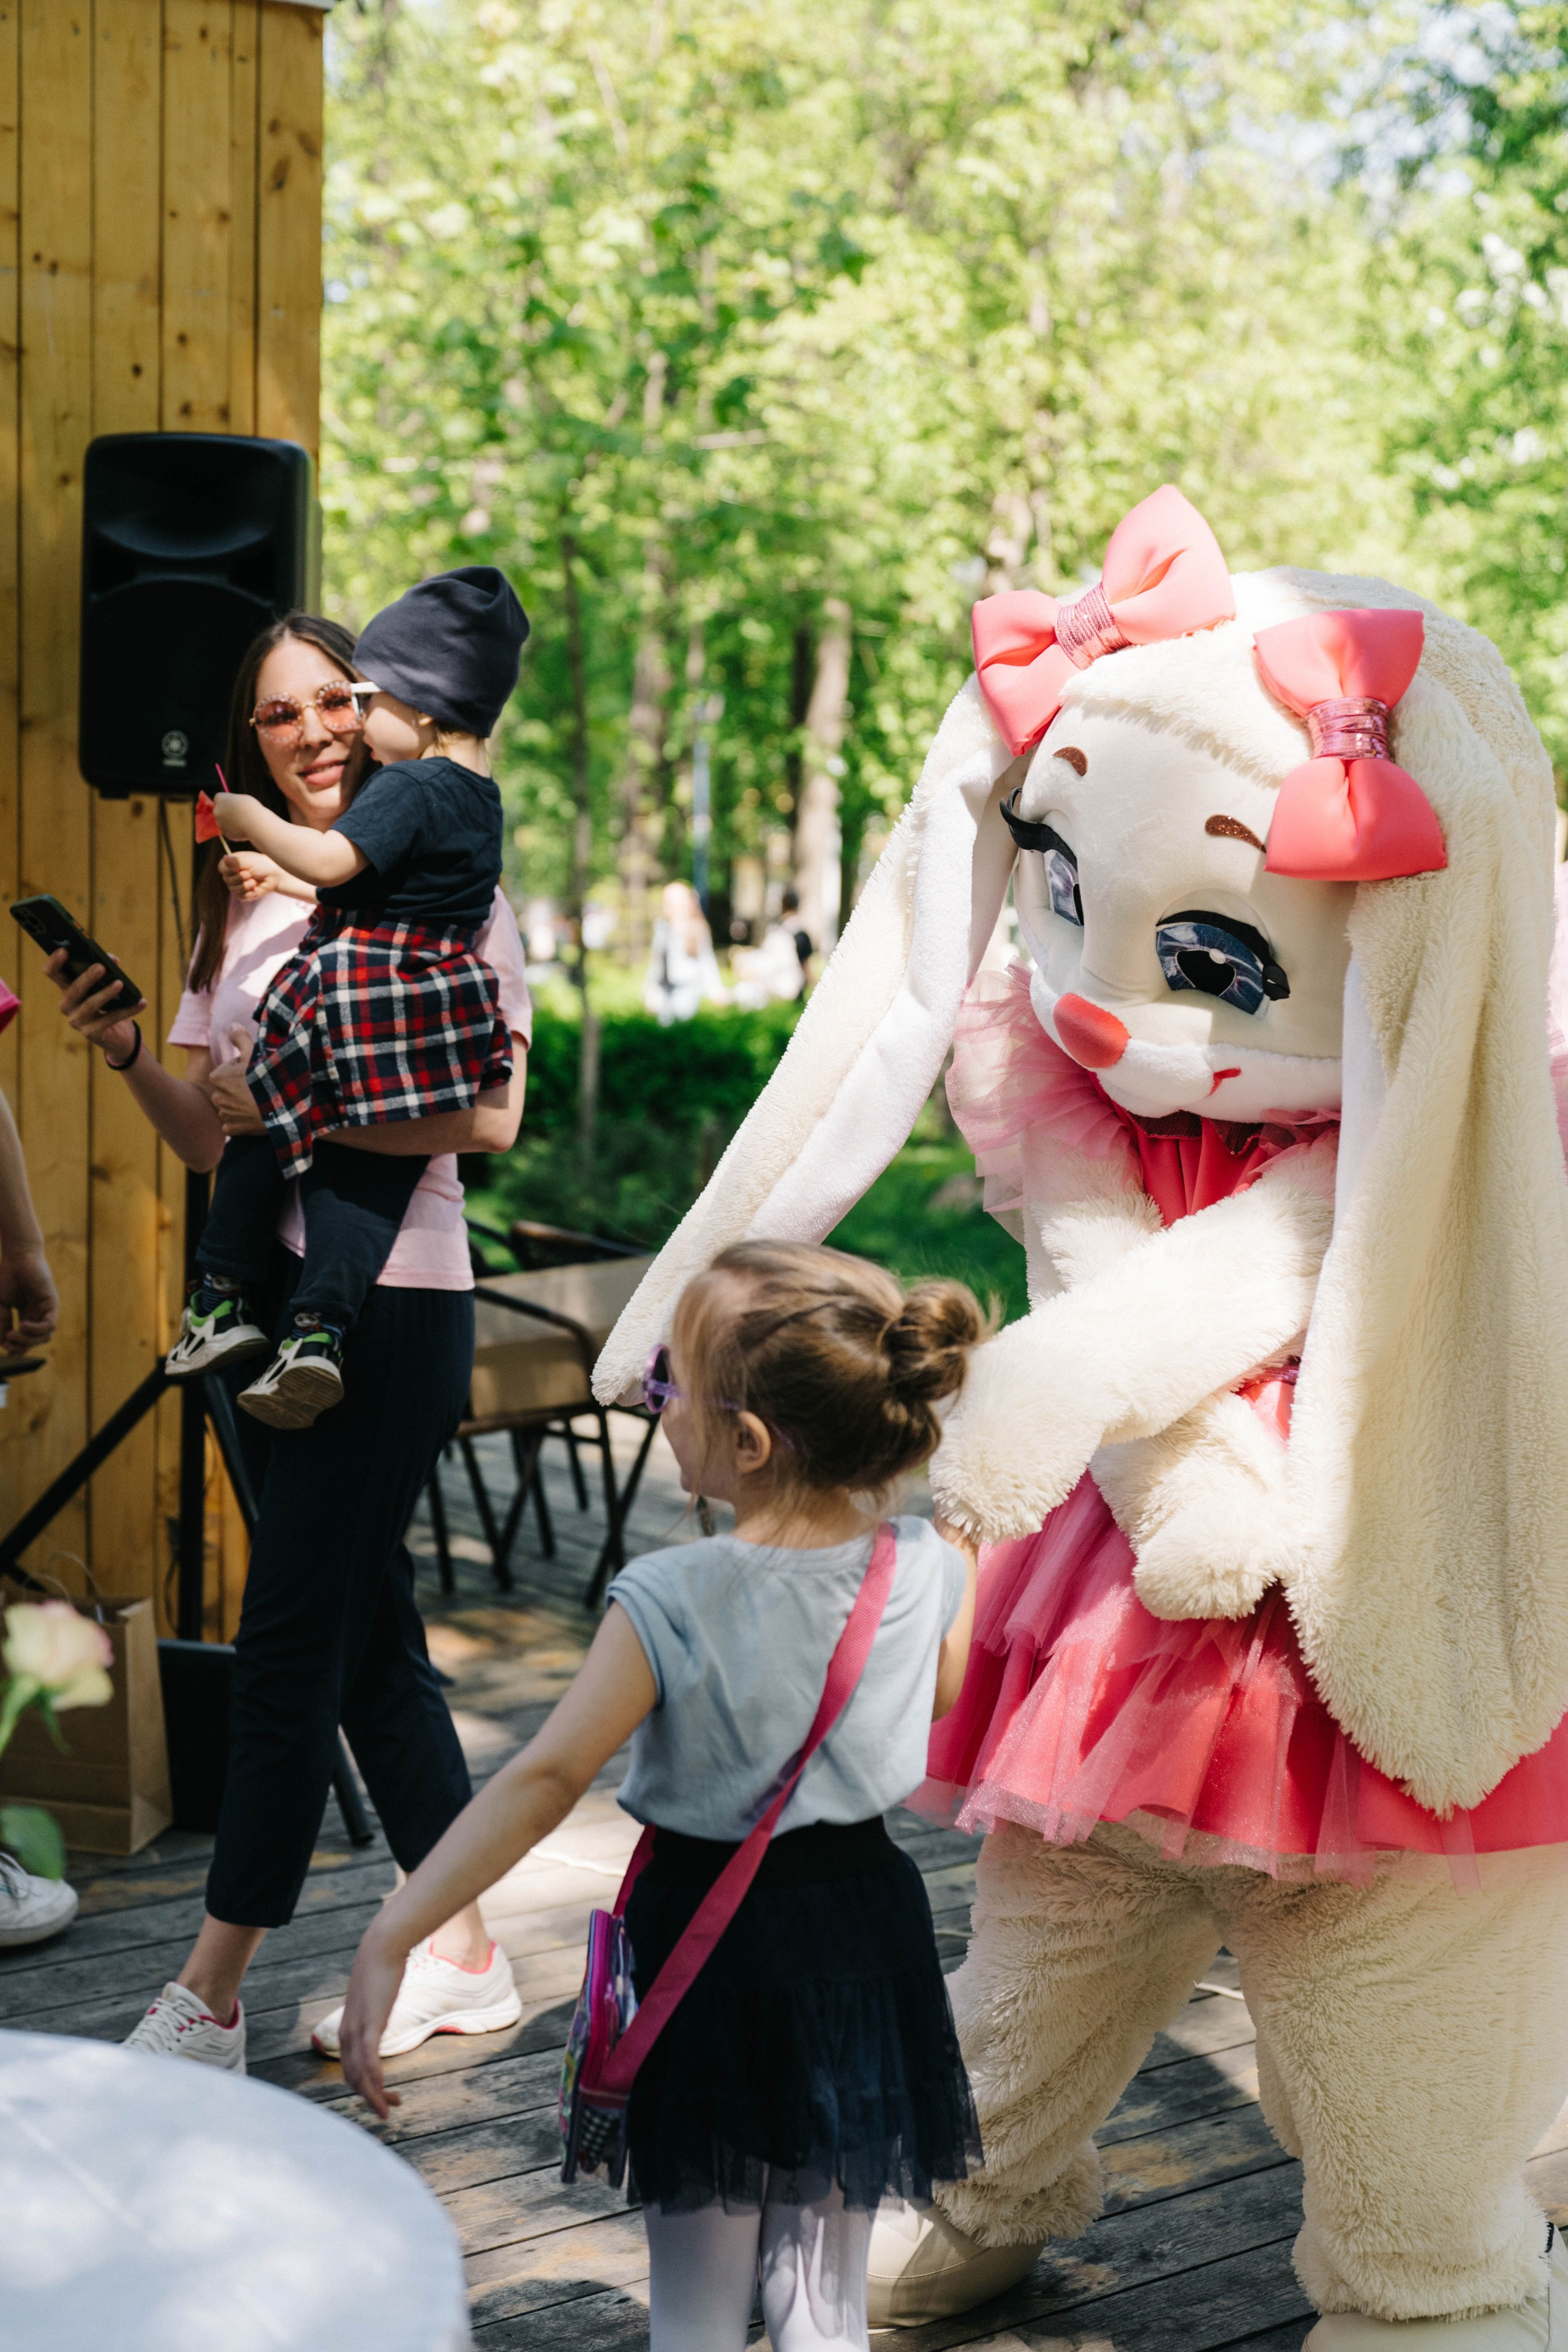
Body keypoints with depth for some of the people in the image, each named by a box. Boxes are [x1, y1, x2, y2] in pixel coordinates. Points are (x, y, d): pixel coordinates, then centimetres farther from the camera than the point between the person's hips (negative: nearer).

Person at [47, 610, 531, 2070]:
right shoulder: (243, 901, 14)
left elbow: (489, 1113, -14)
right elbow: (208, 1137, 12)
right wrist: (129, 1055, -6)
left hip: (394, 1300, -7)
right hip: (269, 1293, 7)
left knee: (288, 1637, -6)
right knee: (368, 1635, 11)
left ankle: (206, 2004, 0)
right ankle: (461, 1959, 23)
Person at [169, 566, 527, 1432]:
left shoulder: (408, 787, -13)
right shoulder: (481, 797, 15)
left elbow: (330, 861, -23)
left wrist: (250, 819, -7)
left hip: (355, 1001, -7)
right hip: (443, 1005, 7)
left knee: (264, 1126, 11)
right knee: (366, 1170, 5)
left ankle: (222, 1297, 13)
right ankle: (320, 1331, -6)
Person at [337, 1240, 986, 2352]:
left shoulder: (671, 1604, -23)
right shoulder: (933, 1570, -10)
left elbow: (547, 1780, -28)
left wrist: (392, 1936, -28)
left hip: (706, 1941, -3)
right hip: (865, 1925, 4)